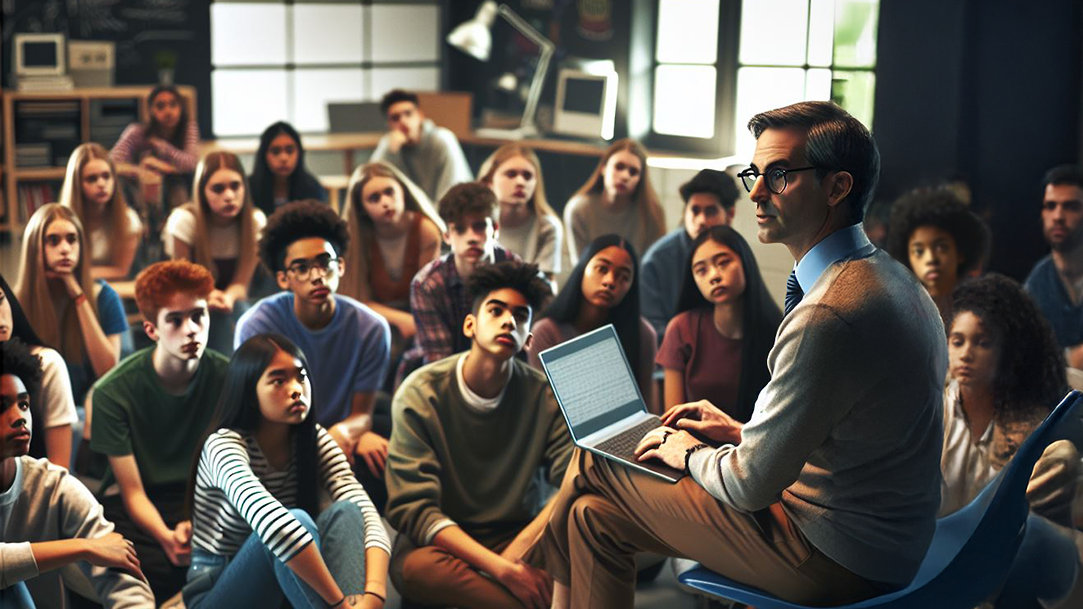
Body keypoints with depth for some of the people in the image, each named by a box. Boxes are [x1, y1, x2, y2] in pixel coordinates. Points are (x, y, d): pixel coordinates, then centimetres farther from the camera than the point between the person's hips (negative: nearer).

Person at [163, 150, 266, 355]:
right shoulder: (184, 220, -20)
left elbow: (240, 283, -14)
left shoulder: (256, 221, -13)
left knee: (236, 307, -32)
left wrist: (228, 297, -40)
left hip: (231, 302, 2)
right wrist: (207, 297, -39)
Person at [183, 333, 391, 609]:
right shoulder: (224, 445, -20)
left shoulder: (316, 440, -2)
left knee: (344, 511, -23)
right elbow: (273, 522, -39)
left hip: (285, 585, 5)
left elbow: (365, 514, -18)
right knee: (296, 520, -32)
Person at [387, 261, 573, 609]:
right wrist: (501, 568, -28)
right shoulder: (420, 394, -8)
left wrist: (519, 548, -28)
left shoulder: (544, 397, -1)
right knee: (418, 567, -37)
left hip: (518, 536, 2)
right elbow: (413, 508, -17)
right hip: (441, 540, -1)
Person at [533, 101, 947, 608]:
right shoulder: (893, 278, 7)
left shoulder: (829, 316, -27)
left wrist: (689, 455, -1)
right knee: (596, 513, 13)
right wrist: (742, 434, 11)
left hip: (836, 565, -9)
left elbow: (752, 485, -22)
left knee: (591, 466, 4)